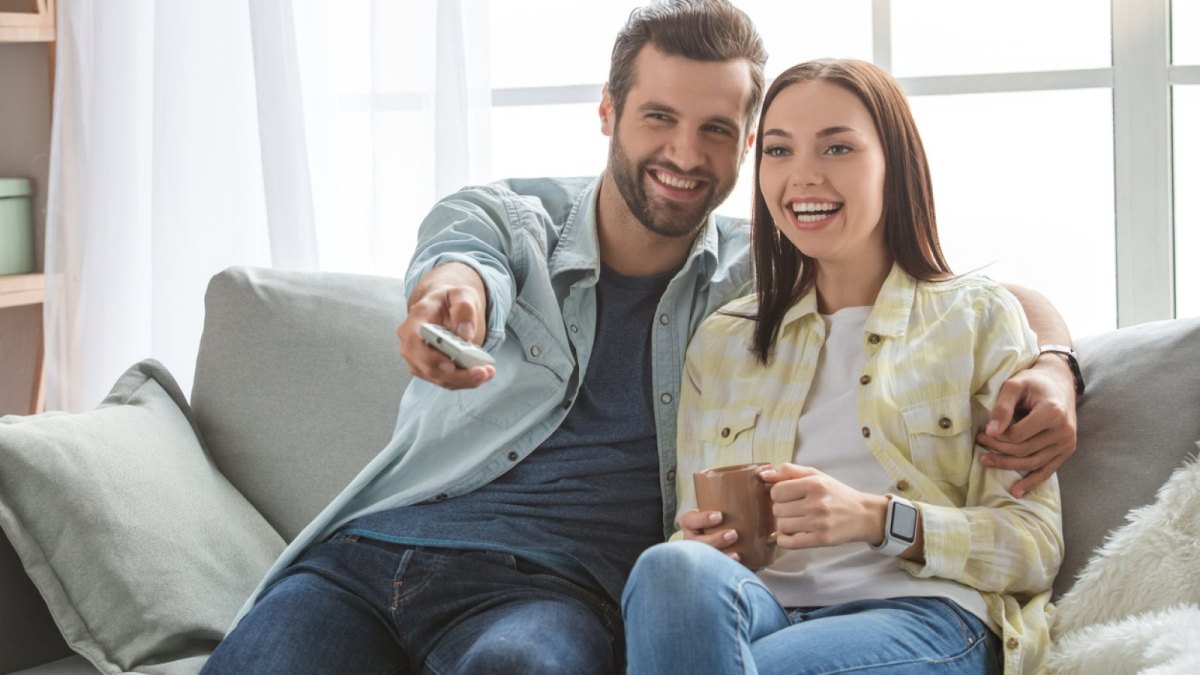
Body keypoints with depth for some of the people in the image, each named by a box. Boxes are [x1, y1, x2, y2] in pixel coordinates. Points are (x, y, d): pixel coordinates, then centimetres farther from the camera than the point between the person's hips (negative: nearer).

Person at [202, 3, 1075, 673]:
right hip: (370, 546, 2)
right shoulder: (504, 217, 13)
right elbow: (461, 267, -12)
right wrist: (451, 298, -39)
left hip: (552, 584, -1)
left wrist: (1051, 369, -7)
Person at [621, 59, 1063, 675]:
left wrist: (876, 519, -13)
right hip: (762, 608, 4)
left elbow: (1036, 547, 2)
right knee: (673, 568, -34)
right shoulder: (721, 342, 21)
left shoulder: (979, 318, 12)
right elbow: (694, 531, 19)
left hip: (925, 610, -4)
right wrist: (699, 543, -7)